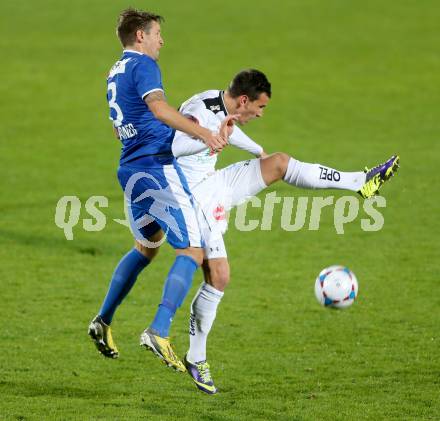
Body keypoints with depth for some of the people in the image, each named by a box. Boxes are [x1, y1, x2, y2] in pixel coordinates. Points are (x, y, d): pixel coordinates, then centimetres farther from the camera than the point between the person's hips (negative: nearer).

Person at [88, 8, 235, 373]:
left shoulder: (115, 73, 20)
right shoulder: (143, 65, -8)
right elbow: (158, 107, -28)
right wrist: (203, 133, -41)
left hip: (130, 170, 10)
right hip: (157, 167, -10)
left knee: (146, 246, 28)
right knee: (192, 251, -11)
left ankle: (103, 322, 26)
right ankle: (159, 332, -25)